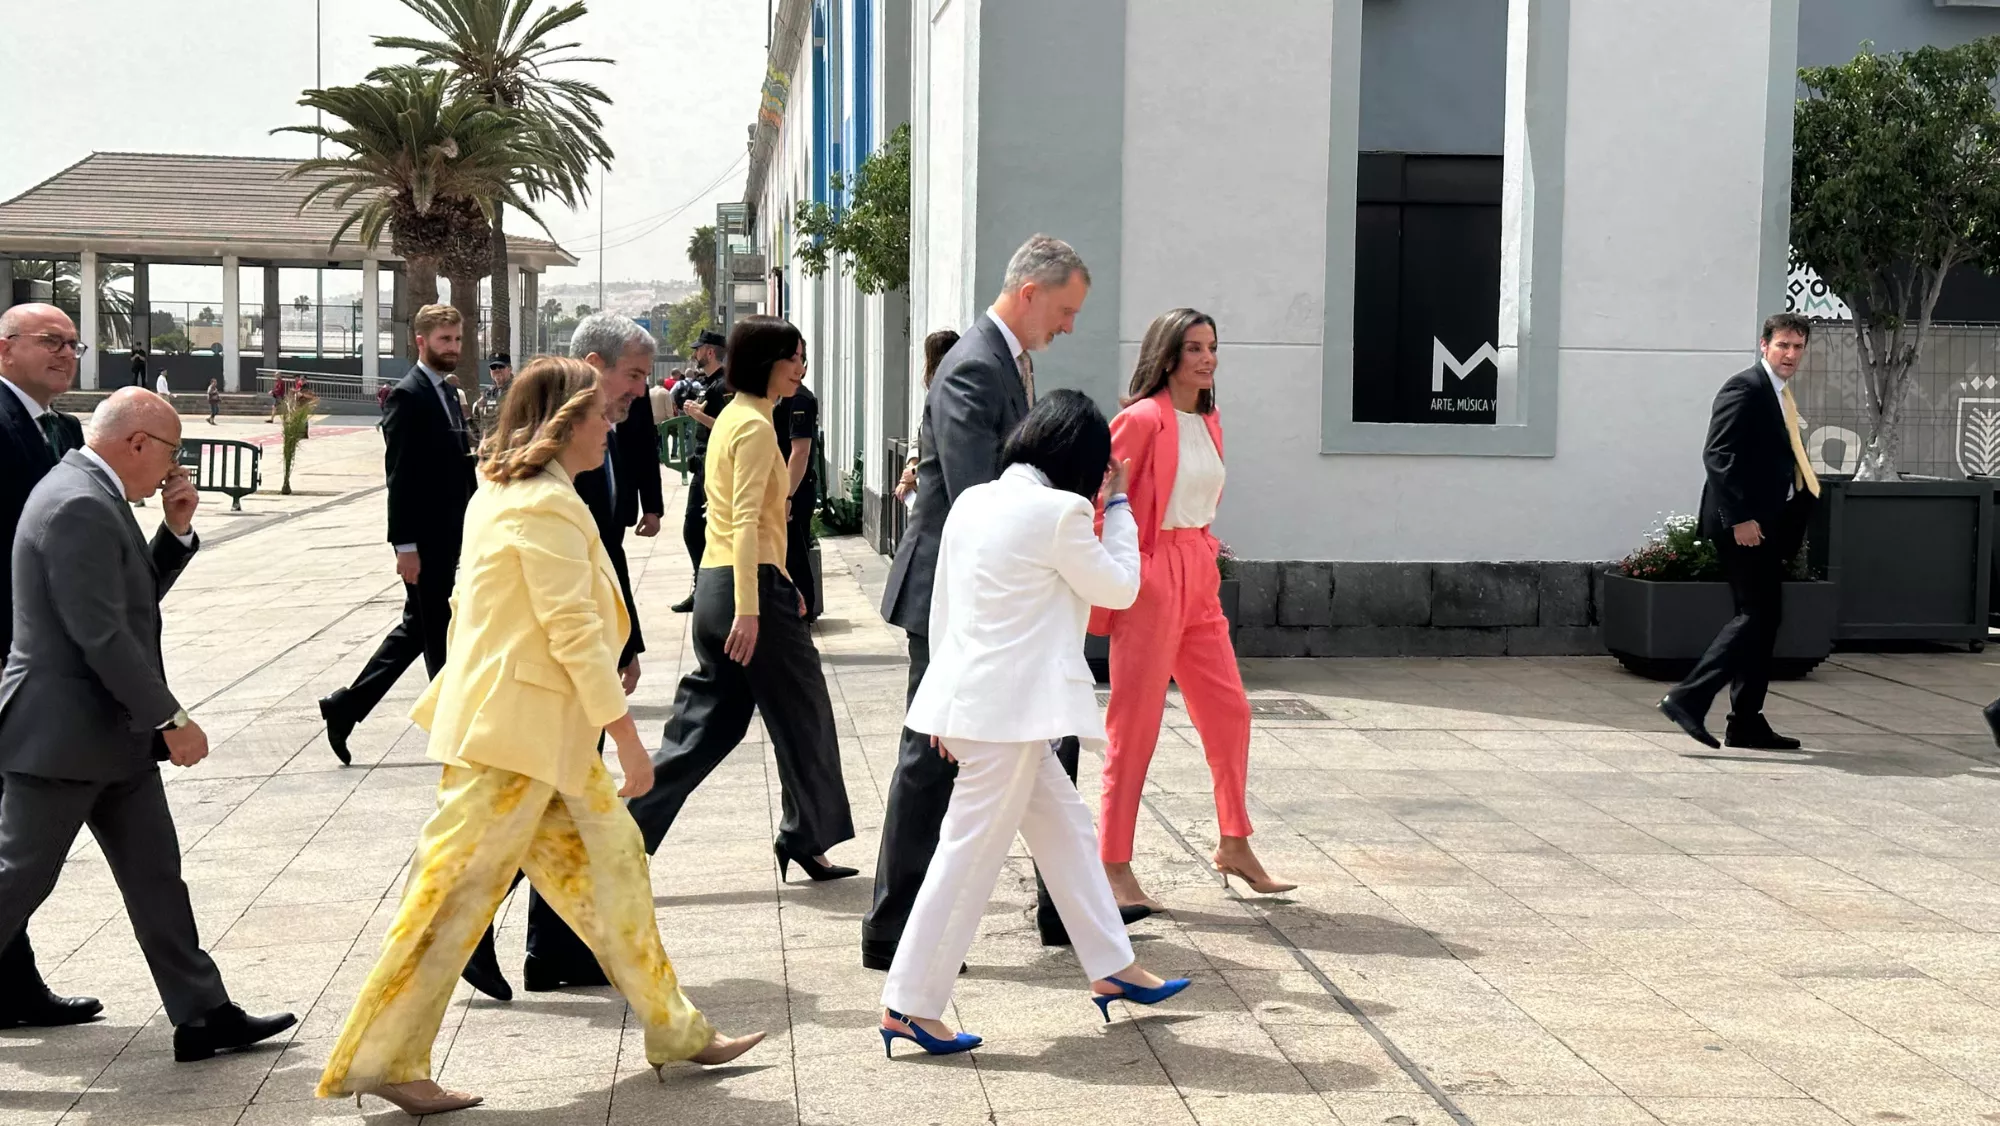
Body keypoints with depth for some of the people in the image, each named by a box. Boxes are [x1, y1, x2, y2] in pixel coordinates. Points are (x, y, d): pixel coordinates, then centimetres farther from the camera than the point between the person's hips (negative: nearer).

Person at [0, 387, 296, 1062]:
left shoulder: (92, 494, 12)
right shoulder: (79, 505, -20)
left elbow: (137, 595, 22)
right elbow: (101, 633, -24)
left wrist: (176, 532, 8)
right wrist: (171, 719, -19)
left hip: (112, 733, 10)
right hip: (62, 734, -10)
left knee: (156, 875, 10)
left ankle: (202, 1017, 15)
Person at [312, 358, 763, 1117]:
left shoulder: (501, 492, 14)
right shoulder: (548, 506, -18)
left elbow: (471, 610, 18)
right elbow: (576, 634, -21)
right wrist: (628, 739, -18)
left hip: (541, 730, 11)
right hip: (519, 731, -11)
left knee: (610, 861, 13)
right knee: (458, 887, -3)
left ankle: (674, 1031, 21)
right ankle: (380, 1058, 6)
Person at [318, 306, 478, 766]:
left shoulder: (448, 393, 14)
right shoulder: (408, 396, -13)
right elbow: (399, 475, -17)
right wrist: (405, 546, -20)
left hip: (449, 536, 9)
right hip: (424, 538, -9)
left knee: (418, 629, 15)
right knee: (439, 635, 1)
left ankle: (345, 707, 22)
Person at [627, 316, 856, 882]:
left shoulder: (732, 418, 18)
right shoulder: (755, 425, -12)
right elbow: (746, 521, -21)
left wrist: (782, 584, 25)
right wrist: (749, 610, -26)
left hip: (714, 585, 9)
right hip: (748, 585, -9)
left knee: (708, 724, 10)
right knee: (803, 714, 6)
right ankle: (808, 837, 18)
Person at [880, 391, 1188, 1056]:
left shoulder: (974, 501, 10)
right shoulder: (1057, 513, -13)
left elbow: (941, 607, 14)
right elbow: (1120, 587, 0)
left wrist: (950, 706, 22)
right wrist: (1118, 505, 11)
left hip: (968, 697, 9)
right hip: (1011, 708, -9)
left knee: (1066, 829, 18)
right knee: (971, 852, -2)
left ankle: (1112, 968, 29)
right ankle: (910, 1004, 3)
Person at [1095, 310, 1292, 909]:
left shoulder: (1209, 421, 12)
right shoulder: (1142, 419, -12)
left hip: (1198, 578, 8)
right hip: (1150, 575, -8)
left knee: (1229, 710, 11)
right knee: (1135, 724, -3)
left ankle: (1234, 846, 24)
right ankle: (1114, 868, 5)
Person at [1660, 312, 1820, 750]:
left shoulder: (1780, 395, 19)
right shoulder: (1745, 388, -11)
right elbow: (1718, 455, -19)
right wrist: (1739, 518, -23)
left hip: (1765, 527, 10)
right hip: (1743, 525, -10)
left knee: (1762, 619, 10)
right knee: (1756, 615, -14)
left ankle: (1747, 724, 14)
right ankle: (1689, 698, -13)